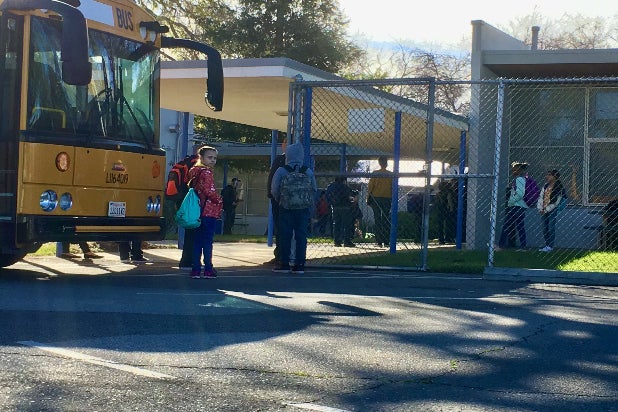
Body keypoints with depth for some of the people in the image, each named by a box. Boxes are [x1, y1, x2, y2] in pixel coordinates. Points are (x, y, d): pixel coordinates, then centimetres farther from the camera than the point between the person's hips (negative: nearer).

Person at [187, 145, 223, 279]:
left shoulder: (195, 172, 14)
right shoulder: (207, 172, -11)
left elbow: (192, 188, 16)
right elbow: (209, 190, -20)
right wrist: (219, 201, -6)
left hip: (199, 211, 8)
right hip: (209, 210, -8)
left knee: (198, 241, 9)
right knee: (208, 241, -4)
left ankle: (196, 269, 10)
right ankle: (208, 269, -2)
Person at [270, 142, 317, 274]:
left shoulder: (281, 171, -6)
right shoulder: (308, 172, 2)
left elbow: (274, 190, -2)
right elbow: (314, 190, 8)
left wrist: (280, 200, 16)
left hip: (286, 209, -2)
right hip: (304, 209, 2)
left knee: (285, 235, 4)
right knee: (301, 236, 5)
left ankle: (284, 264, 5)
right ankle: (299, 264, 4)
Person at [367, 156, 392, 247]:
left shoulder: (375, 173, -2)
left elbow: (370, 187, -2)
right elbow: (393, 188, 3)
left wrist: (368, 199, 5)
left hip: (376, 198, -1)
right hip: (387, 198, 1)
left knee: (377, 220, 2)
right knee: (386, 220, 5)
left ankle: (379, 241, -3)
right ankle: (386, 241, 2)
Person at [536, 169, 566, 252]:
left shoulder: (558, 188, -8)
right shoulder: (545, 186, 11)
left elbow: (556, 202, -11)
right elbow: (541, 197, 11)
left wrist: (546, 210, -12)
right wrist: (540, 209, -1)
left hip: (552, 210, -6)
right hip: (543, 211, 6)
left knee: (551, 228, -8)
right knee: (544, 228, 6)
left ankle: (550, 246, -6)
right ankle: (547, 245, 12)